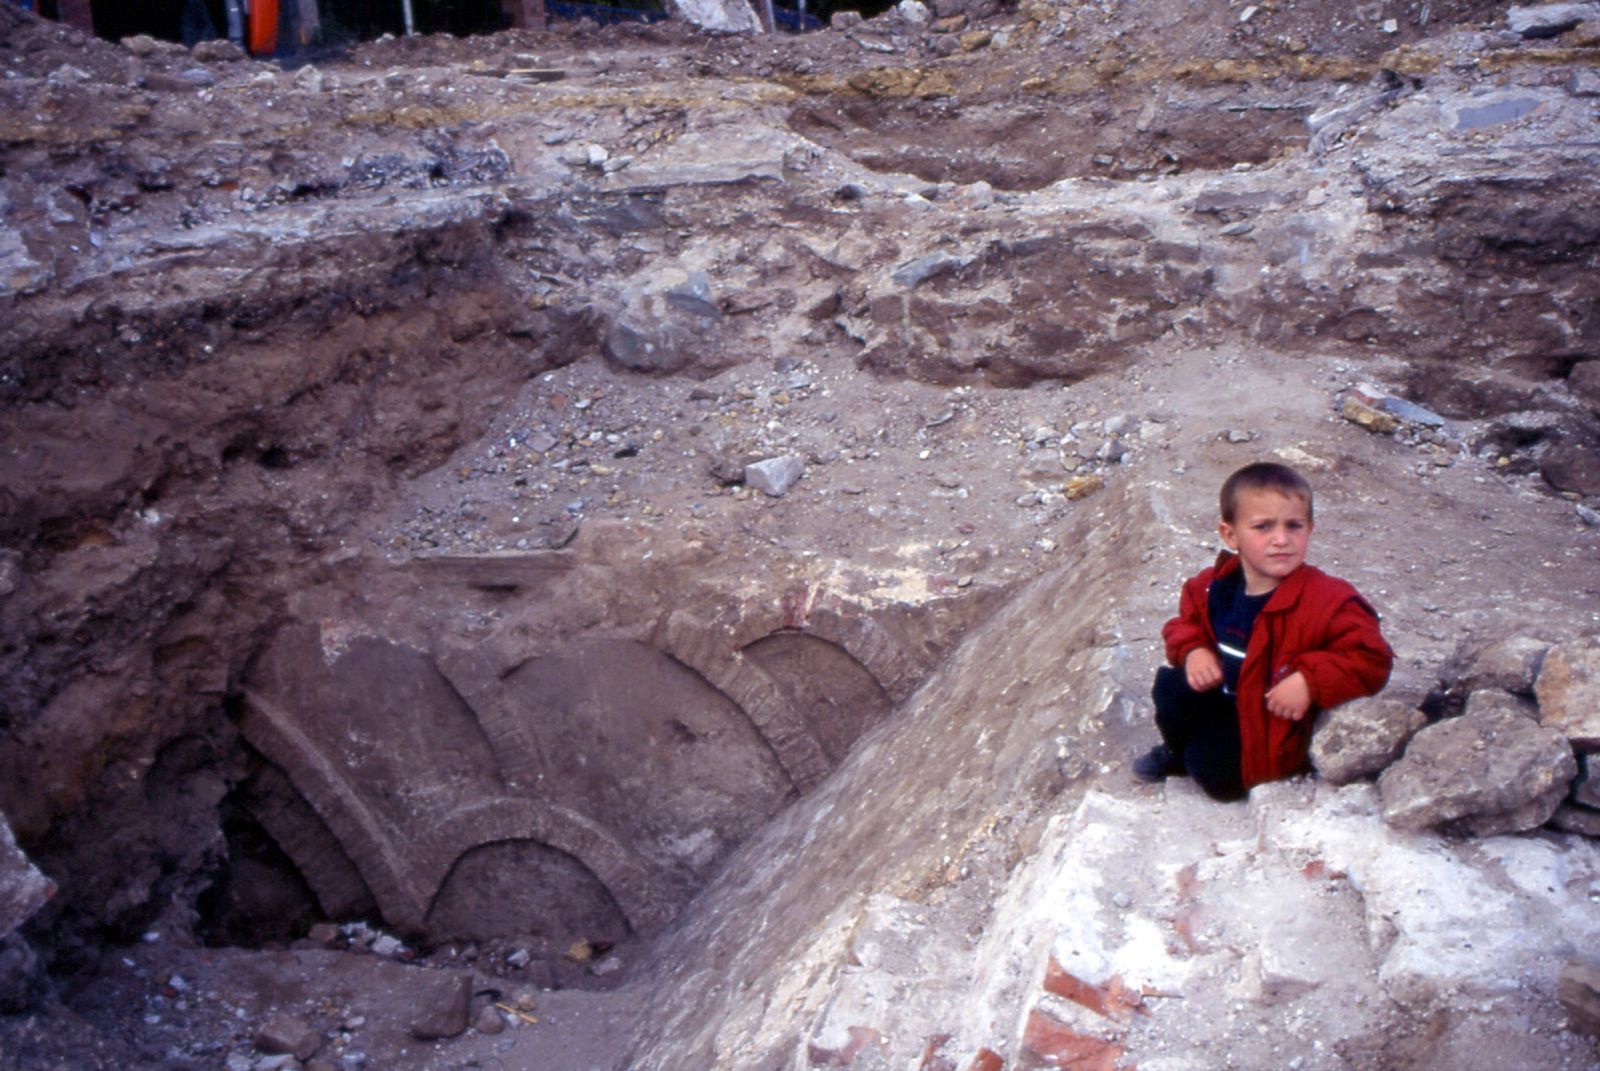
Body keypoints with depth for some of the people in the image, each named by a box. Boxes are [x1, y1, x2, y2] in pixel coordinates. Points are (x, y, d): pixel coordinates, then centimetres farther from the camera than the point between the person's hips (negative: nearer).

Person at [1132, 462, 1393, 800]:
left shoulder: (1329, 602, -26)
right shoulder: (1212, 585, -8)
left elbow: (1371, 659, -26)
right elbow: (1186, 622, 11)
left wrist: (1310, 680, -37)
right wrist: (1193, 650, -12)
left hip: (1273, 721, -6)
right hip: (1224, 694, 6)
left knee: (1215, 770, -20)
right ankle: (1179, 751, 26)